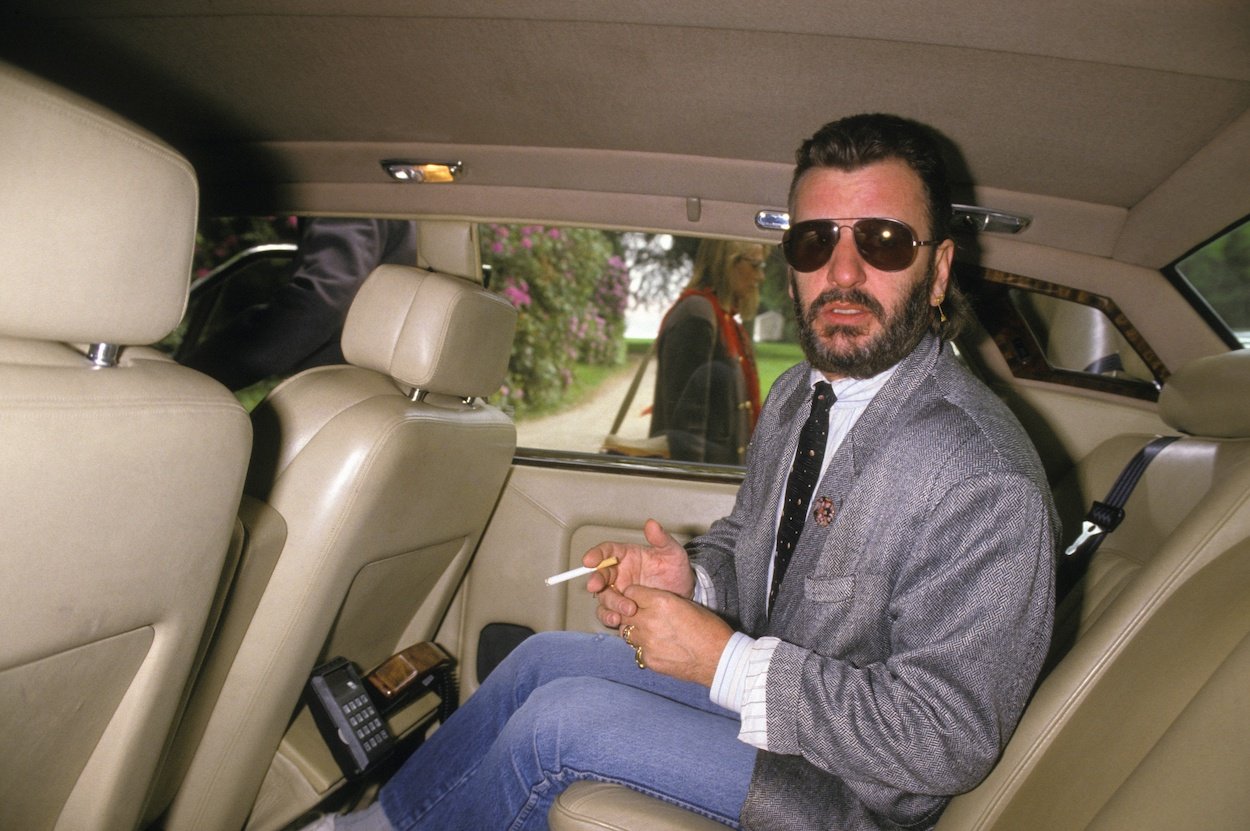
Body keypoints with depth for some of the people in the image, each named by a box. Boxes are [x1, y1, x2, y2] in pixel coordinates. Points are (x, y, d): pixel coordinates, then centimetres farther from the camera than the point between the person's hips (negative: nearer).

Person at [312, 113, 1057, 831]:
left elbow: (943, 741, -26)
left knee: (558, 721, -16)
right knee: (545, 657, 4)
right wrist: (688, 580, -13)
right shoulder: (800, 393, -1)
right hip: (758, 680, 8)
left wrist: (724, 658, -26)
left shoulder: (986, 485, -29)